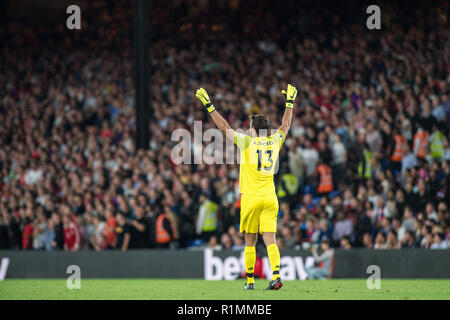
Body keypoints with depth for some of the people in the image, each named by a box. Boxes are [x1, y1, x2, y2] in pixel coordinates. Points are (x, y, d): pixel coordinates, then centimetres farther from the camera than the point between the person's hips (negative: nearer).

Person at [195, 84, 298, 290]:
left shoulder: (247, 142, -6)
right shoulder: (274, 142, 5)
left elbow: (224, 127, -3)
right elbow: (286, 126, 24)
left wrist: (209, 106, 3)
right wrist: (289, 102, 36)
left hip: (251, 197, -3)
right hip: (270, 198, 3)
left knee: (250, 242, 5)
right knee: (270, 240, -3)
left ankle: (250, 281, 8)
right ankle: (276, 275, -19)